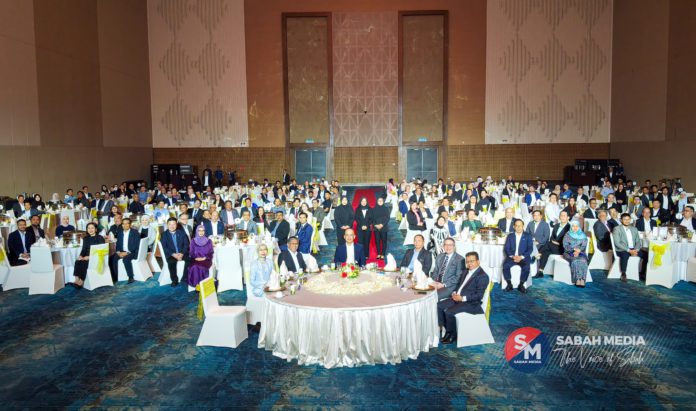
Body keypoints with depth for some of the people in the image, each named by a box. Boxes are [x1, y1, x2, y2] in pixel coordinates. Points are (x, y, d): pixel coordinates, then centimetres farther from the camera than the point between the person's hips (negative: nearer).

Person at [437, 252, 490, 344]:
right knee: (439, 305, -6)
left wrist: (462, 298, -22)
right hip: (457, 297, 9)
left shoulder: (483, 276, -13)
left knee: (449, 312, -25)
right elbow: (458, 284, 21)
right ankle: (448, 329, 5)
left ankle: (452, 334, -2)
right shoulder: (466, 272, 14)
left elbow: (479, 295, -18)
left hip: (471, 303, -9)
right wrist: (454, 293, 0)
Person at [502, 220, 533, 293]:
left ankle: (521, 285, -12)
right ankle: (509, 284, -12)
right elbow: (506, 248, 6)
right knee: (505, 265, -29)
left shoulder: (528, 236, 9)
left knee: (526, 267, -32)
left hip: (523, 257, -1)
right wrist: (512, 256, -13)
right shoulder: (510, 236, 14)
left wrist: (521, 257, -16)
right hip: (512, 257, 1)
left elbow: (530, 249, -1)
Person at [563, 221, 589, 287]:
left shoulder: (583, 236, 12)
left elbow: (584, 246, 2)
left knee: (583, 260, -31)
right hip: (569, 253, -1)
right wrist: (574, 249, -16)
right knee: (575, 260, -32)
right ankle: (577, 279, -35)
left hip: (580, 253, 1)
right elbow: (565, 245, -1)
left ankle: (582, 280, -36)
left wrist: (578, 251, -18)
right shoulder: (567, 235, 9)